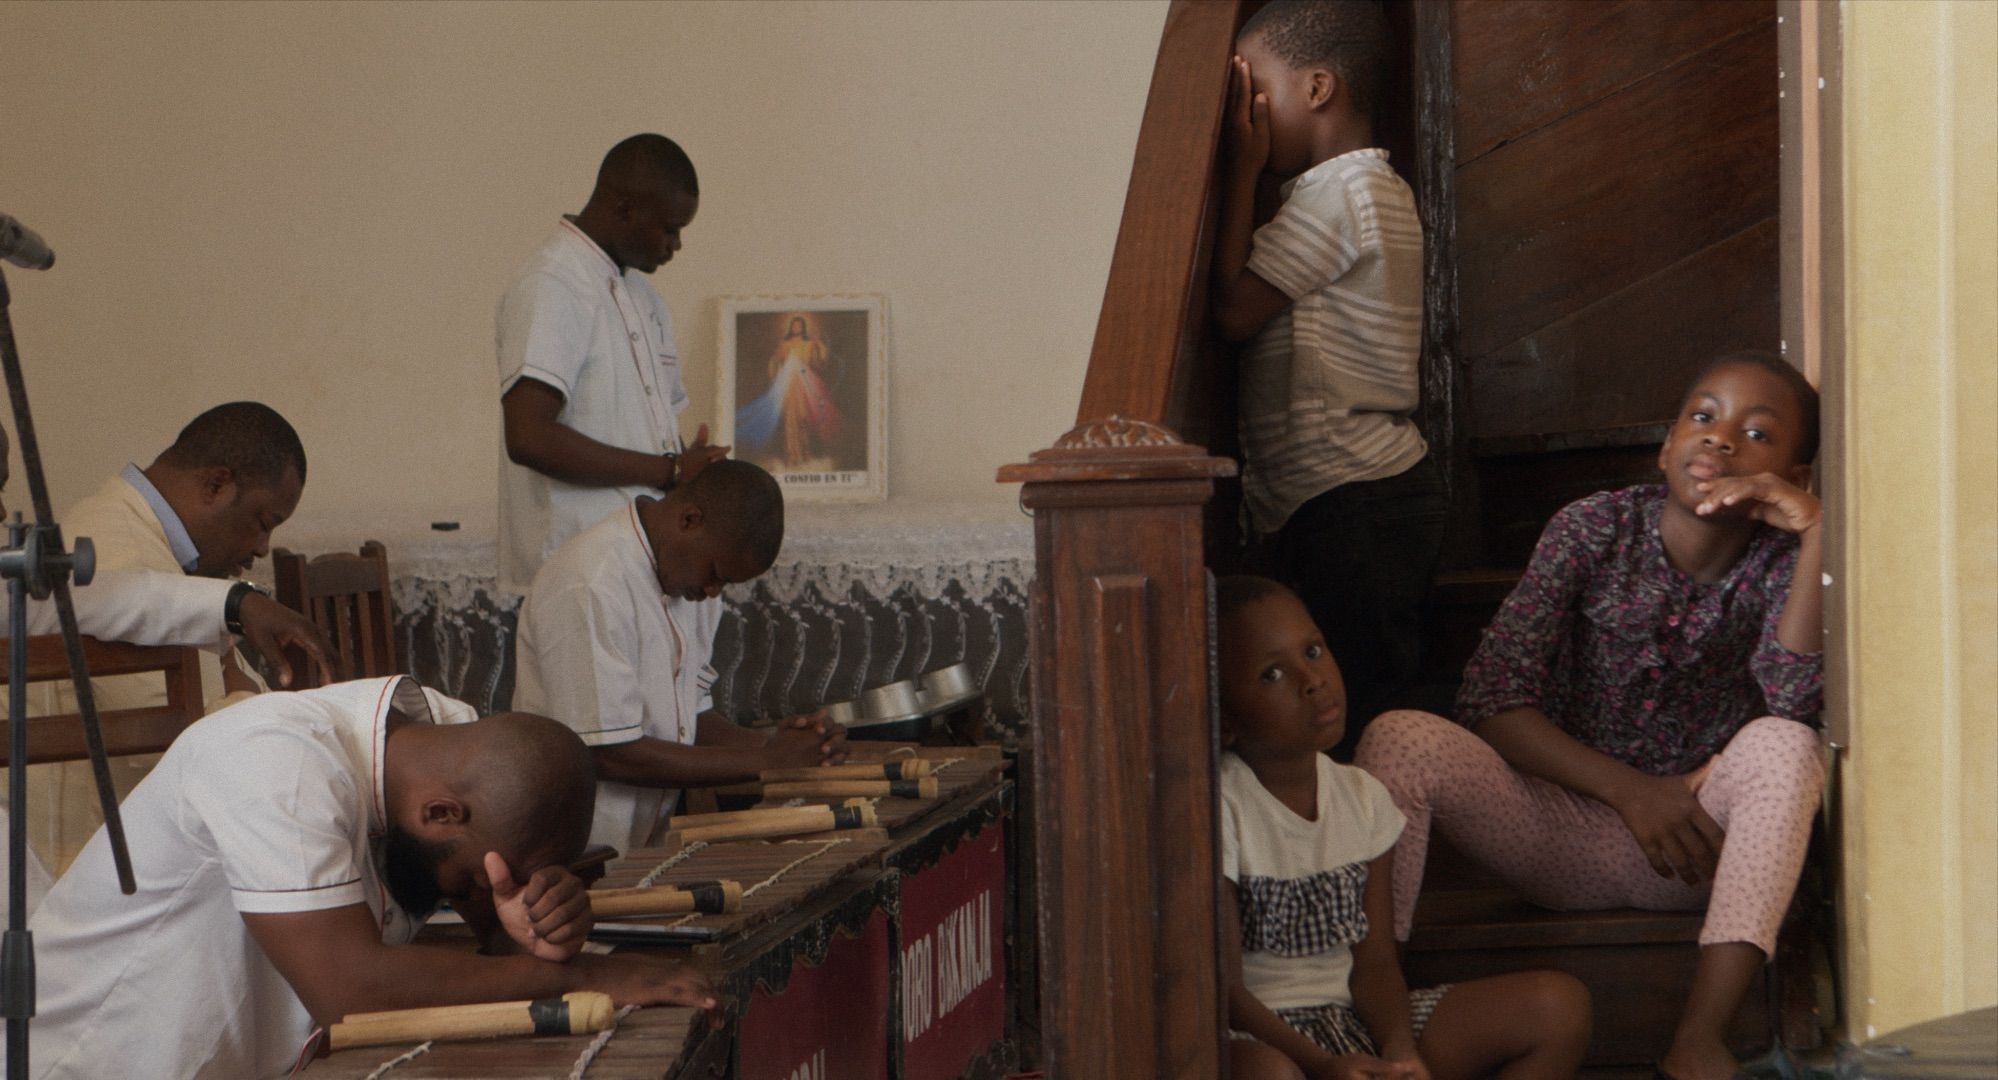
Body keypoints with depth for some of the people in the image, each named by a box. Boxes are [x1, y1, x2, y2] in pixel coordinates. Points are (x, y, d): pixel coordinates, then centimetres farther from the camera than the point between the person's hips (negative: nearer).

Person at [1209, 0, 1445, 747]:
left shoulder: (1339, 190, -12)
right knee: (1372, 716, 10)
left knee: (1348, 718, -11)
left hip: (1351, 506, -11)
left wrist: (1245, 165, -7)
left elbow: (1234, 308, -14)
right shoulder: (1374, 188, 20)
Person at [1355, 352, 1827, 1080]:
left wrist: (1817, 533, -26)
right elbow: (1491, 702, -11)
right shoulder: (1592, 531, -5)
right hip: (1563, 835, 0)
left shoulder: (1782, 558, -3)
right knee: (1402, 737, -23)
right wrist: (1627, 789, -21)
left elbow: (1793, 699, -24)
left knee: (1784, 746, -30)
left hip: (1697, 851, 0)